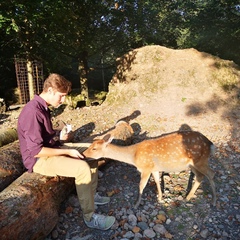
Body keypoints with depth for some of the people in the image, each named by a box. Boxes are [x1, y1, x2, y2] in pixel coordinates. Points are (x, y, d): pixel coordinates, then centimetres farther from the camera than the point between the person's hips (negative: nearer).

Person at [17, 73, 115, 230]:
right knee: (83, 168, -27)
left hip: (51, 149, 10)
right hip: (39, 159, -10)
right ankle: (90, 217, -10)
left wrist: (59, 136, -1)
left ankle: (91, 194, 17)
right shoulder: (33, 112, -25)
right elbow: (36, 150, -27)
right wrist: (67, 151, -21)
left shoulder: (43, 107, 6)